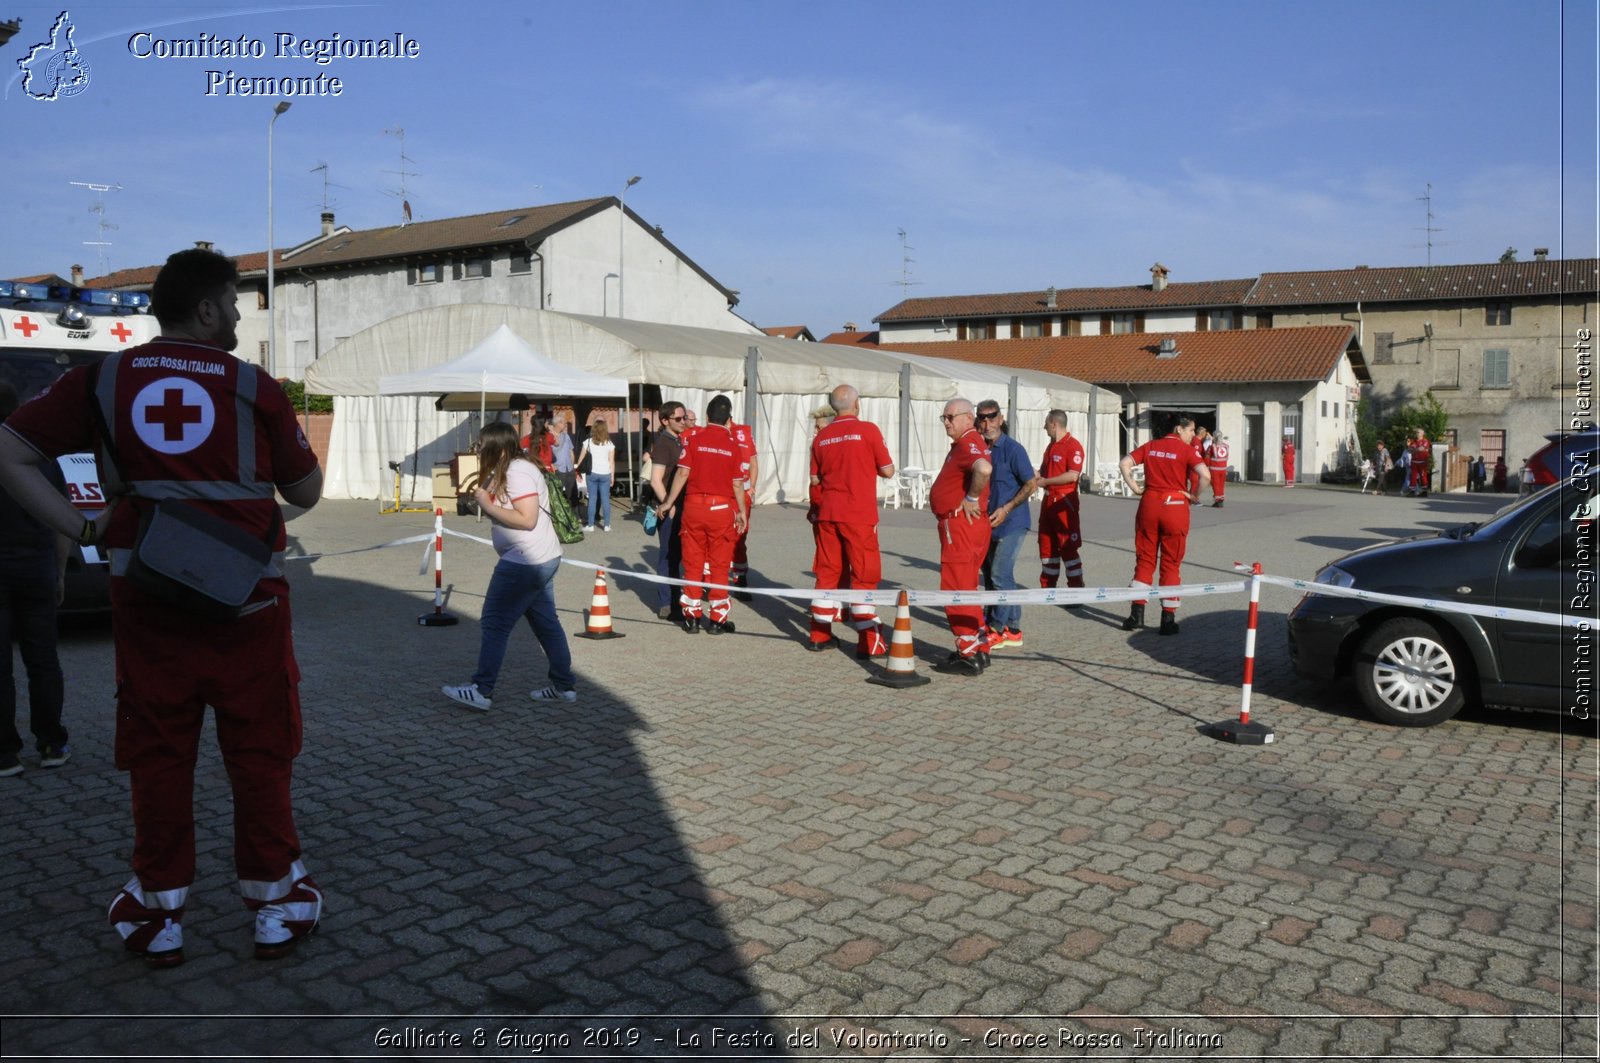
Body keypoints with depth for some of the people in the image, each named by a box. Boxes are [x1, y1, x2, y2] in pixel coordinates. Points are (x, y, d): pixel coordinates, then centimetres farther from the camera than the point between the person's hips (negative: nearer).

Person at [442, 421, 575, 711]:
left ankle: (482, 691, 4)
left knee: (494, 624, -3)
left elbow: (527, 519, -24)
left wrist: (487, 506, -17)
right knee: (546, 623, 15)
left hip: (525, 562, -11)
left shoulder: (517, 473, -18)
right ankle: (564, 686, 22)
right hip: (543, 559, 11)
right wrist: (485, 499, 1)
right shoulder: (508, 470, 15)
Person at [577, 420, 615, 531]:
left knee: (592, 499, 5)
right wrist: (612, 476, 6)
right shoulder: (609, 443, 0)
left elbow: (581, 457, 9)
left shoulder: (588, 442, 1)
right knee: (605, 499, 5)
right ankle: (606, 524, 6)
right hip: (605, 474, 0)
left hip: (592, 473, 0)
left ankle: (590, 525, 6)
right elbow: (612, 461, -1)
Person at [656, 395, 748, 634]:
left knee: (692, 563, 9)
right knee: (719, 566, 7)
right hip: (723, 508, -1)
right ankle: (717, 619, 10)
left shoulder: (694, 440, -2)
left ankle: (692, 617, 13)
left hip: (694, 506, 1)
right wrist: (742, 511, 9)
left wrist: (668, 503, 3)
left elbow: (683, 473, -5)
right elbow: (737, 483, -3)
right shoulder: (733, 445, -4)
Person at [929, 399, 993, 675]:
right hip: (961, 525, 11)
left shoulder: (968, 444, -16)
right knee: (966, 590, 18)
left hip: (960, 525, -11)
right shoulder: (966, 443, 18)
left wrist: (971, 499, -25)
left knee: (957, 590, -7)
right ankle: (978, 649, 25)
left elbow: (984, 469, -37)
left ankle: (969, 656, -3)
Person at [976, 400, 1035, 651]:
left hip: (1011, 524, -7)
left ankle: (996, 630, -3)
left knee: (1000, 575, -11)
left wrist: (1006, 509, -17)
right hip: (989, 525, 8)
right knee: (998, 576, 11)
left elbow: (1030, 485, -10)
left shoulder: (1013, 449, -10)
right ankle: (1013, 630, 20)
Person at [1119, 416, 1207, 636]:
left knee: (1144, 559, 11)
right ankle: (1168, 619, 8)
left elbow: (1125, 463, -2)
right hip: (1175, 506, -3)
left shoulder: (1151, 446, 8)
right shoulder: (1186, 450, -5)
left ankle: (1137, 613, 7)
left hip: (1149, 504, 3)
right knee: (1171, 563, 6)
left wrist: (1134, 487, 3)